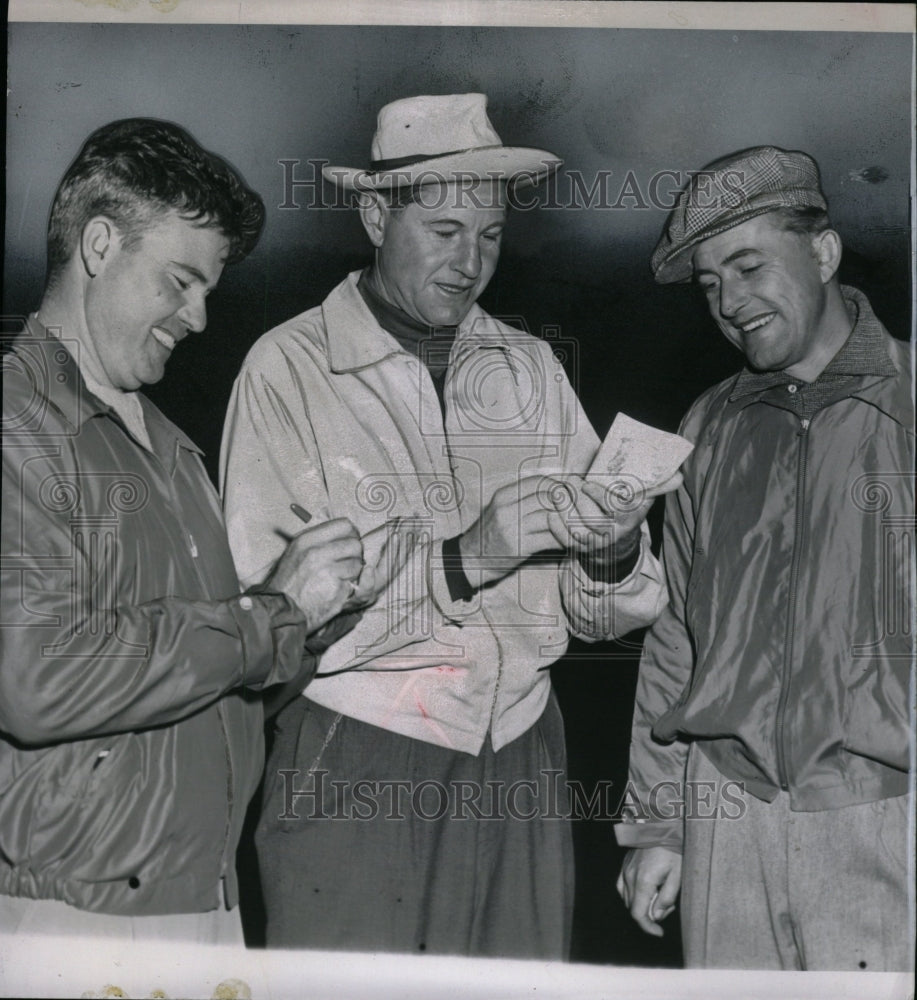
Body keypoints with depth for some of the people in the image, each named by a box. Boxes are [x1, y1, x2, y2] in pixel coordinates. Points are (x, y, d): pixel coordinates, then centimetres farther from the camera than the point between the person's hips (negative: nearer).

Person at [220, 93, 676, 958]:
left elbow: (593, 612, 7)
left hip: (519, 760, 4)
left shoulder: (531, 366, 8)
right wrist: (464, 559, -24)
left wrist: (611, 553, -14)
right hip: (353, 775, -4)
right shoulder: (289, 367, -7)